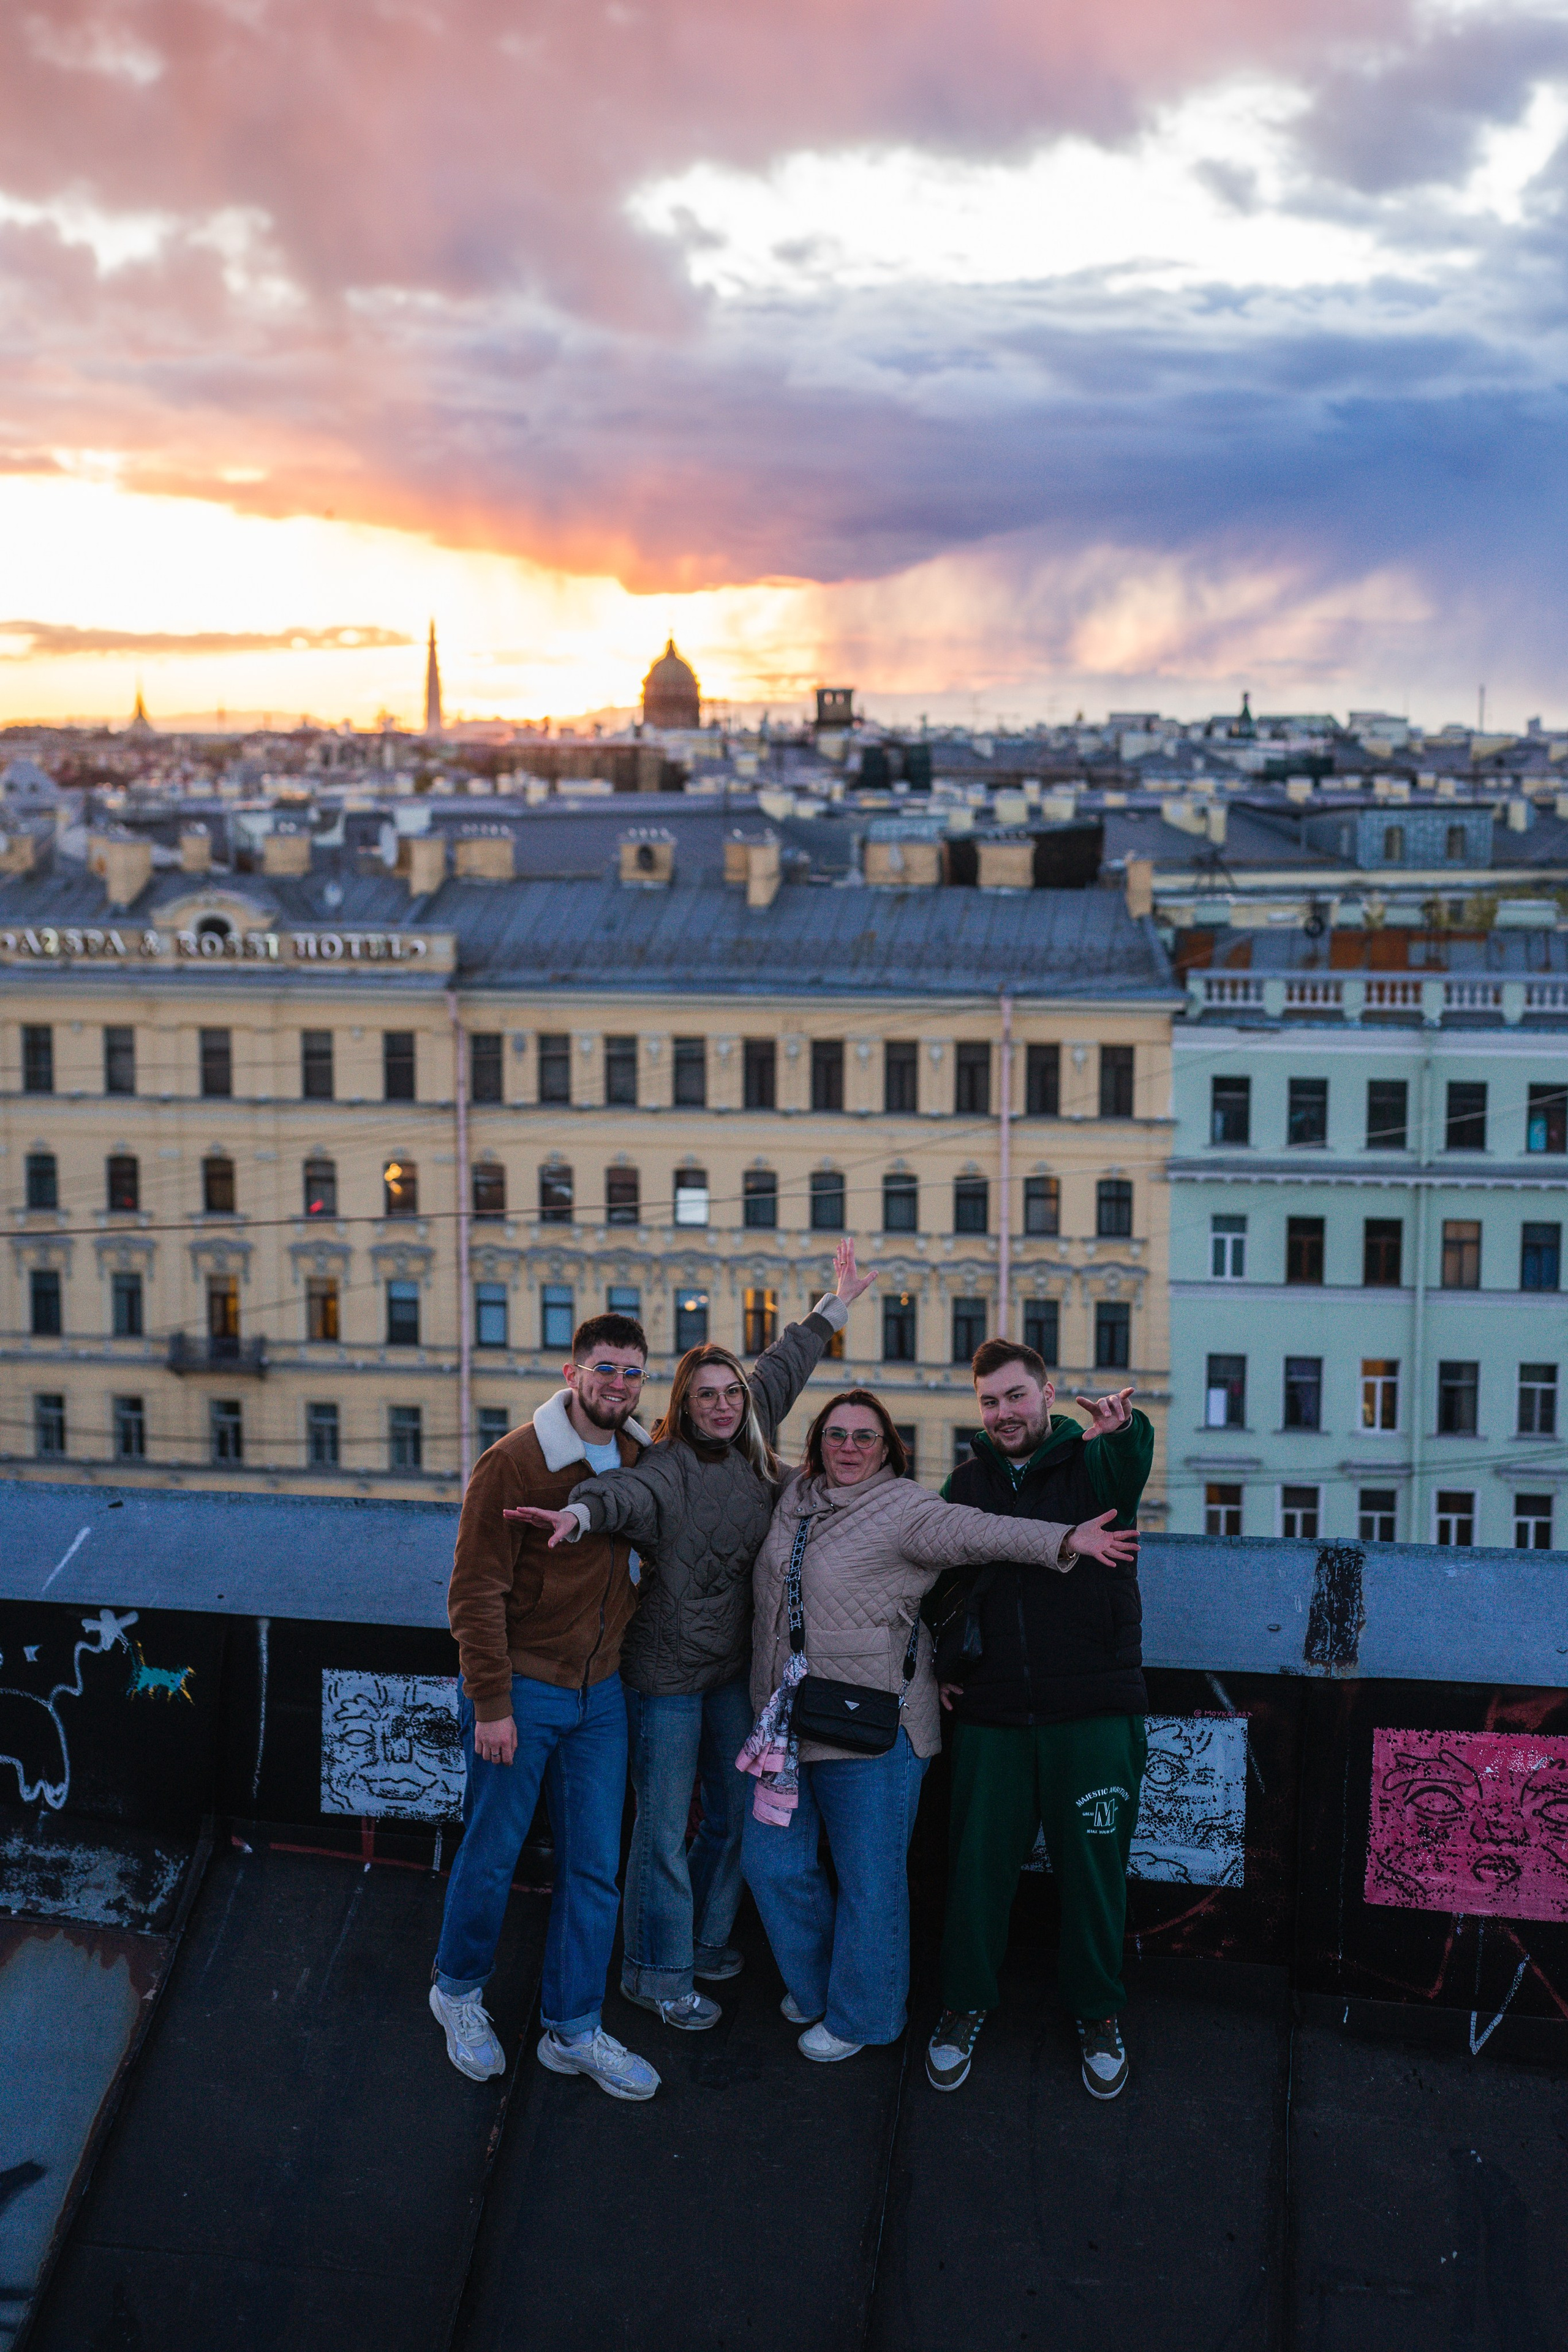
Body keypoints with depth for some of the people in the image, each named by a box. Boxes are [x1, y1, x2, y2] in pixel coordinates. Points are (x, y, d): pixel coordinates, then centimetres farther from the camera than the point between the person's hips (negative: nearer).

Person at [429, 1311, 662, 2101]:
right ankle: (459, 1993, 32)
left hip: (599, 1691, 6)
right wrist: (491, 1703, -17)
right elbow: (476, 1591, -15)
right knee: (491, 1854, 7)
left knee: (594, 1867, 8)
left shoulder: (640, 1458, 4)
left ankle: (573, 2030, 21)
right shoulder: (513, 1463, -15)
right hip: (520, 1688, -5)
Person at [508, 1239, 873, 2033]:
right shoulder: (671, 1466, -16)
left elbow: (781, 1371, 18)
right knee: (665, 1828, 1)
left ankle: (704, 1940, 36)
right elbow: (628, 1491, -37)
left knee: (732, 1813, 18)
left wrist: (834, 1306, 28)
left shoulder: (751, 1456, 4)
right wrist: (582, 1513, -60)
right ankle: (657, 1975, 15)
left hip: (734, 1667, 7)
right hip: (666, 1672, -7)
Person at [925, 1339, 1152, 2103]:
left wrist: (1122, 1429, -51)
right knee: (978, 1862, 8)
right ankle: (964, 2007, 26)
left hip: (1092, 1715, -2)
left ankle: (1098, 2013, 25)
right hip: (990, 1715, 3)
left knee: (1093, 1864, 7)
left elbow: (1129, 1466, -27)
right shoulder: (967, 1482, 9)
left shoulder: (1093, 1462, -2)